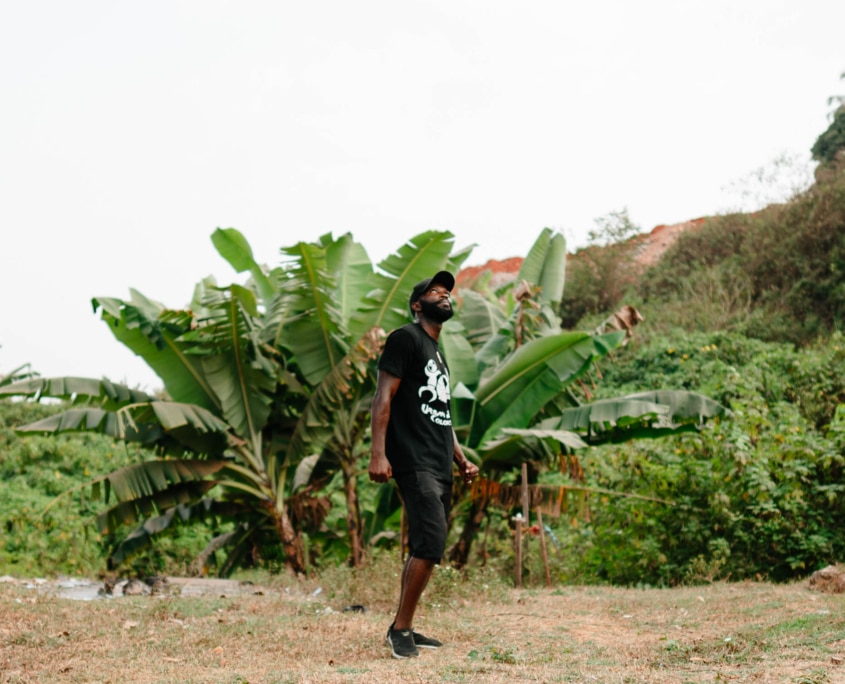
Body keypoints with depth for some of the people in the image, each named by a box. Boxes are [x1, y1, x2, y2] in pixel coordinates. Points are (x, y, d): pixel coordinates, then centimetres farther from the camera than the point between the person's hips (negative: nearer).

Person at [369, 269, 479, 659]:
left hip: (440, 467, 9)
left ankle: (404, 630, 14)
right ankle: (400, 629, -9)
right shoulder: (406, 338, -5)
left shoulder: (438, 353, 22)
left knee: (425, 549, 8)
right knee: (431, 544, -17)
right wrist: (378, 453, -22)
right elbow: (383, 397, -13)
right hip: (415, 463, -9)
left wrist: (460, 459, 21)